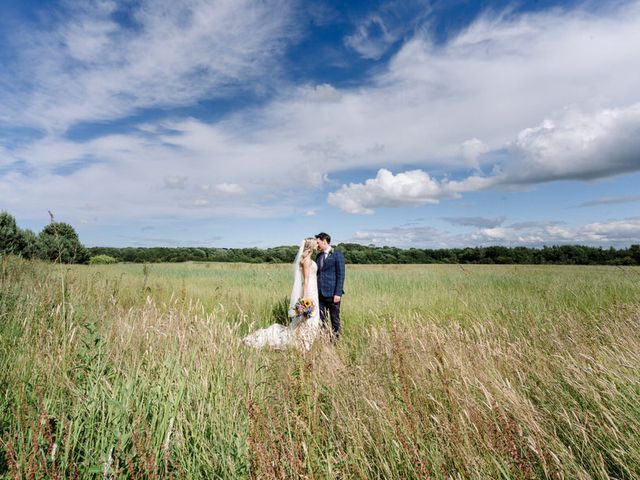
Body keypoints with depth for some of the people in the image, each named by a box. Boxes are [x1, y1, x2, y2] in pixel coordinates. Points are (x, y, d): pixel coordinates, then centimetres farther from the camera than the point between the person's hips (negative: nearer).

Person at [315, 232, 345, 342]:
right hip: (320, 294, 6)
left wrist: (338, 293, -16)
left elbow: (341, 275, -11)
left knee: (335, 319, 7)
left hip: (332, 293, -5)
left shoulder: (337, 254, -6)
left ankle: (335, 341, 18)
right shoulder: (319, 256, 13)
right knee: (321, 319, 7)